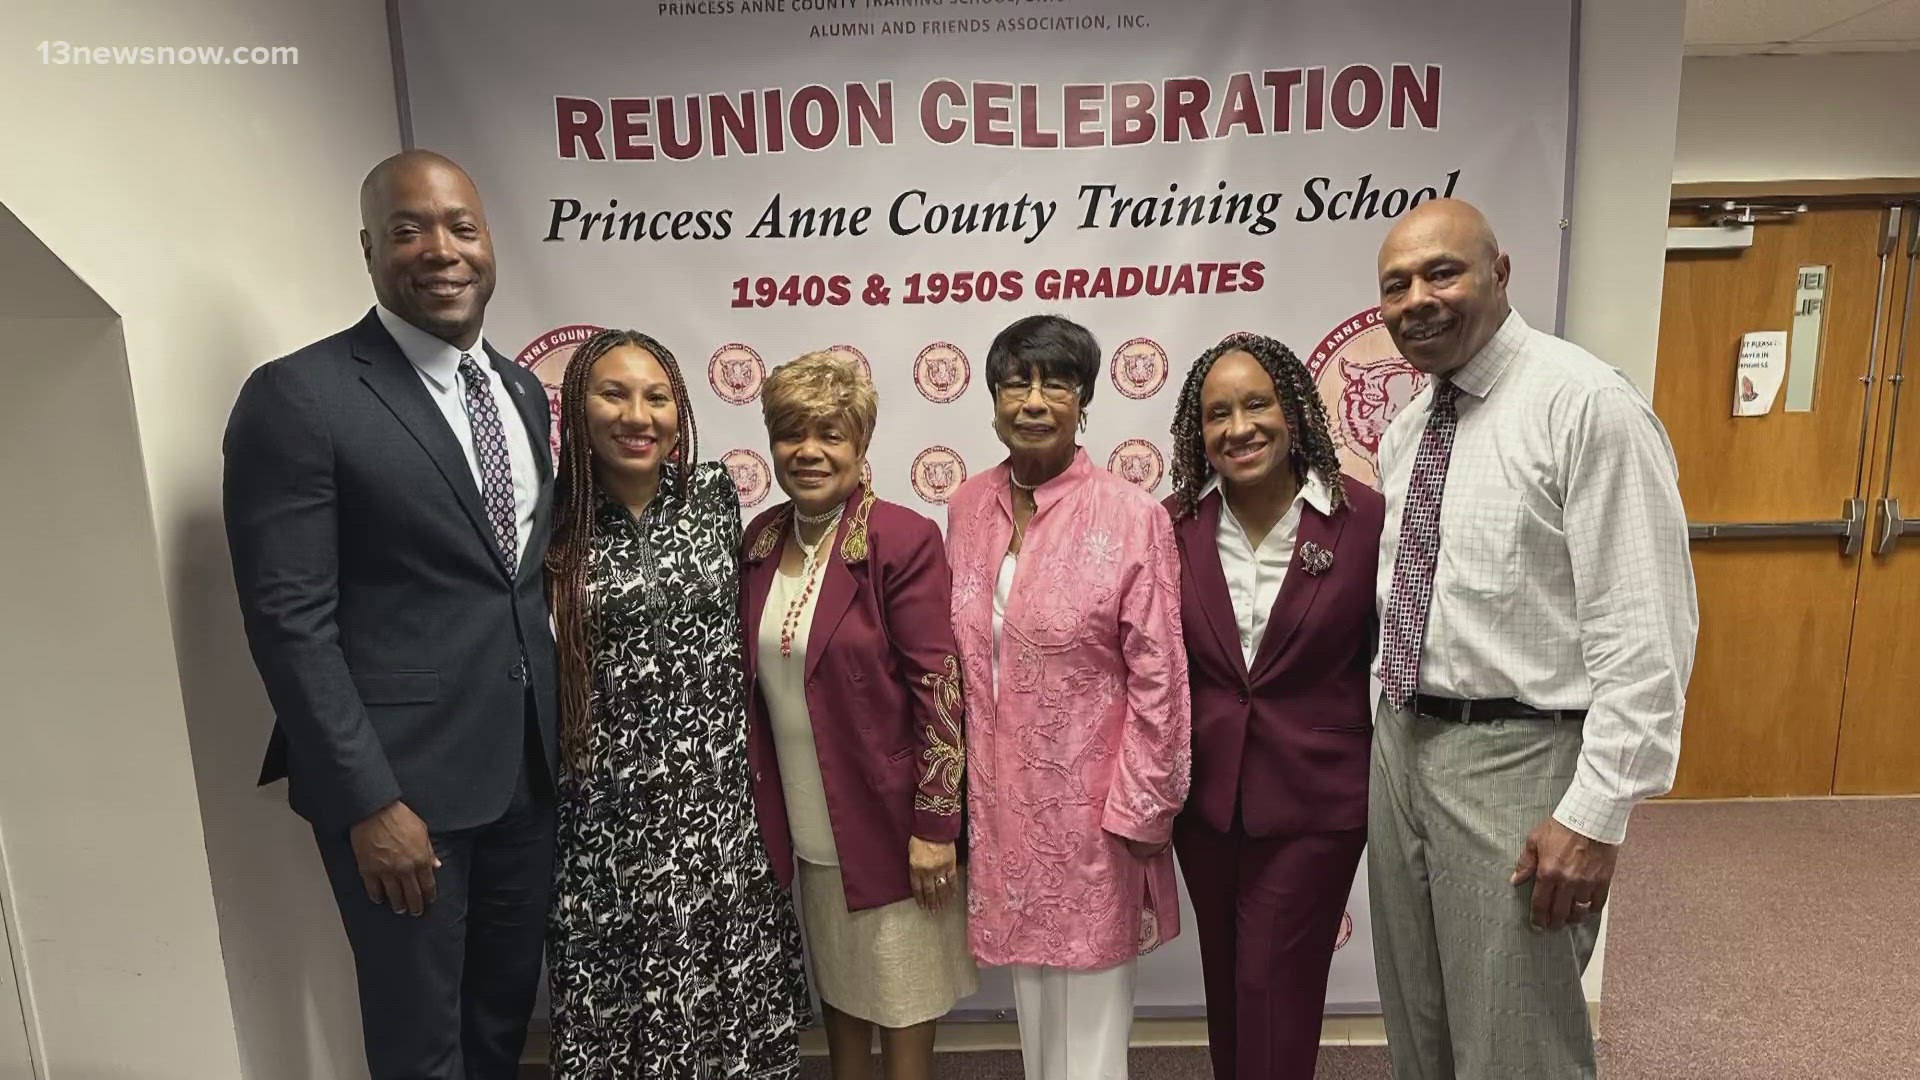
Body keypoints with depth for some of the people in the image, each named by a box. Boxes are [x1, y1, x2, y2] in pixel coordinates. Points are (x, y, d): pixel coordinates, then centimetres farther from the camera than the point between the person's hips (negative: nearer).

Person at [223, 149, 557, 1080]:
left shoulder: (520, 390, 8)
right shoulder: (299, 397, -13)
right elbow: (290, 620, -15)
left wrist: (559, 735, 11)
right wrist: (369, 800, -16)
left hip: (527, 765, 6)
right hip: (401, 777, -6)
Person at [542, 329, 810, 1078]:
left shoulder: (714, 492, -1)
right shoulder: (556, 525, -6)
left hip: (721, 799, 2)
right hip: (611, 814, -1)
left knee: (733, 987, 14)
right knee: (620, 1004, 13)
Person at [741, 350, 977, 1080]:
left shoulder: (904, 540, -16)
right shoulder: (761, 540, 1)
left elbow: (939, 687, -17)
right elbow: (755, 680, 8)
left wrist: (934, 824, -16)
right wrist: (761, 803, 9)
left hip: (888, 818, -5)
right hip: (806, 824, 5)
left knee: (902, 993, 12)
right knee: (836, 984, 22)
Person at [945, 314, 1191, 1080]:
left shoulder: (1133, 517, -13)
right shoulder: (967, 508, 2)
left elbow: (1157, 680, -11)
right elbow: (953, 659, 8)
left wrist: (1136, 814, -11)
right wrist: (952, 792, 9)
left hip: (1087, 802, -4)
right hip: (998, 801, 5)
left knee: (1089, 1009, 11)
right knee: (1029, 995, 21)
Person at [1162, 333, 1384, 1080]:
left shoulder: (1367, 518, -13)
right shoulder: (1174, 523, -5)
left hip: (1316, 800, -3)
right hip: (1202, 795, 4)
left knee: (1275, 992, 7)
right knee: (1226, 987, 21)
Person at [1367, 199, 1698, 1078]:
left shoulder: (1587, 404, -16)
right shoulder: (1405, 429, 9)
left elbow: (1645, 632, -19)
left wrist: (1595, 813, -20)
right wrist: (1394, 724, 17)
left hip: (1516, 758, -7)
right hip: (1402, 742, 7)